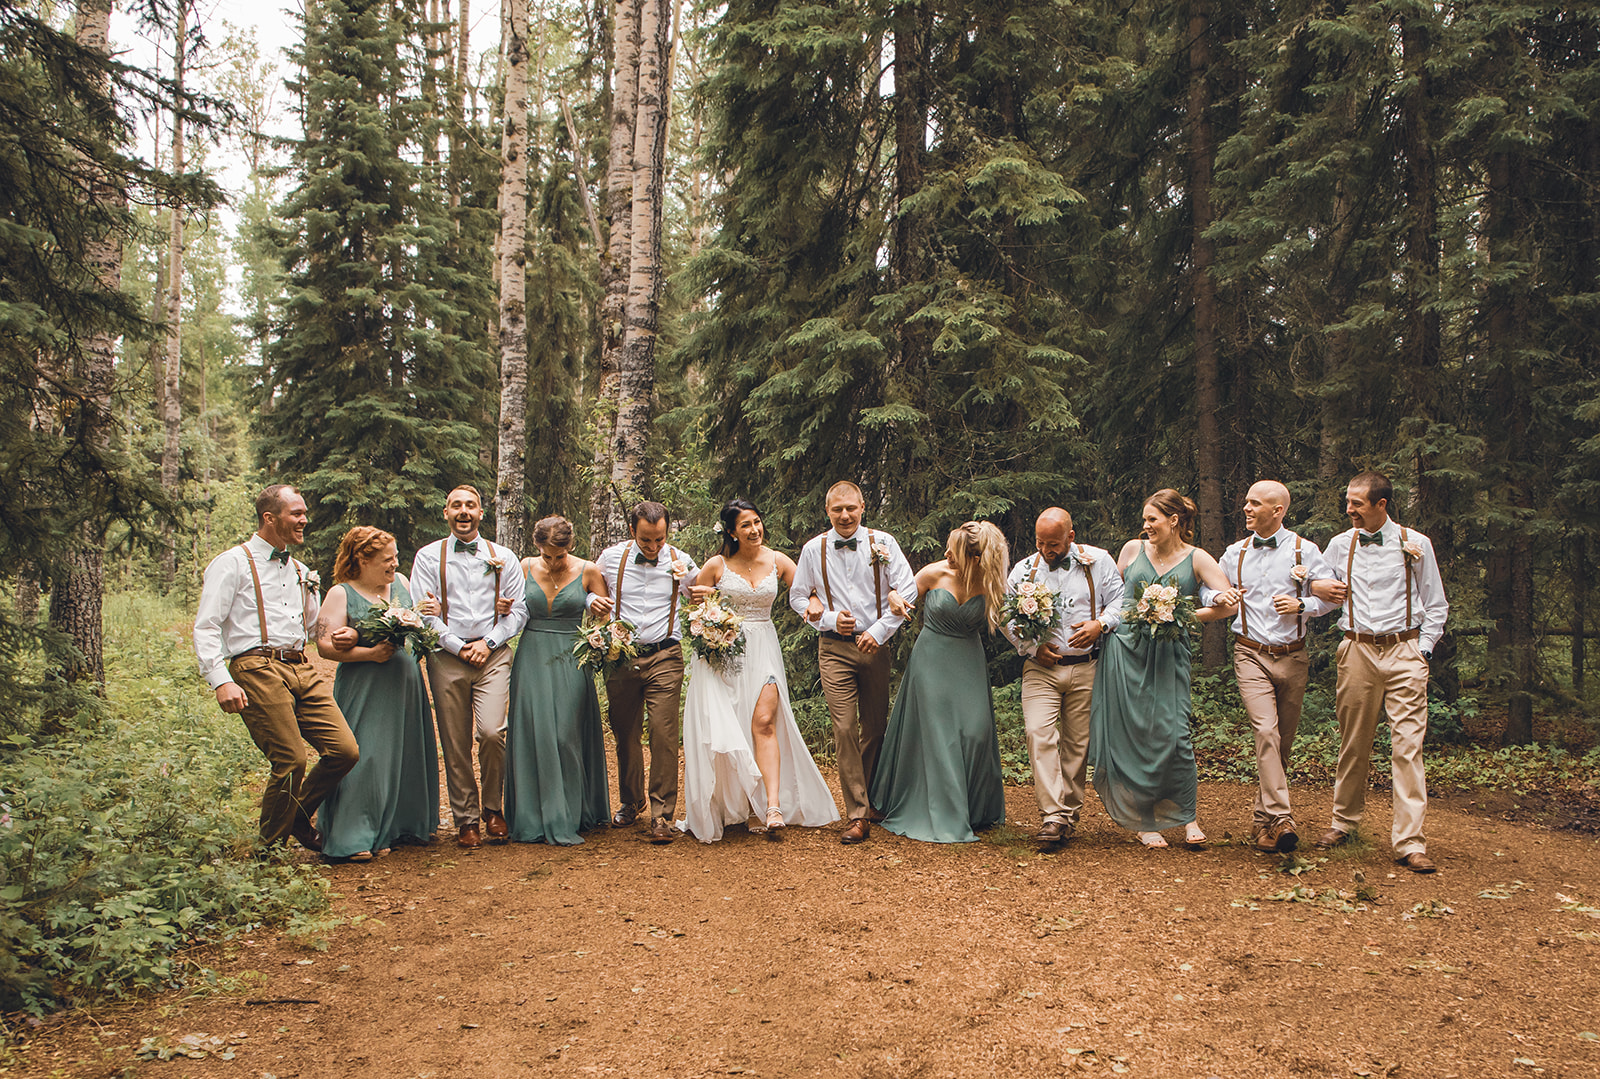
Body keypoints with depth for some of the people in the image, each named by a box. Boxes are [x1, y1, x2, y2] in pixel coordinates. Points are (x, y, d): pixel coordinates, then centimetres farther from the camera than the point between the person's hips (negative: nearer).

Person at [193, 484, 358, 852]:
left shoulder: (300, 570, 24)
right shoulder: (233, 563, 3)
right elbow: (205, 628, -4)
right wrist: (221, 682, -15)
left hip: (302, 667, 7)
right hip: (258, 669, -6)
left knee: (345, 750, -6)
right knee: (291, 760, -13)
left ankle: (298, 817, 18)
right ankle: (268, 848, 9)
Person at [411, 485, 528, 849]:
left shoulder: (503, 557, 12)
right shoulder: (428, 556, 8)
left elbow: (518, 610, 9)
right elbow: (423, 613, 2)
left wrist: (487, 642, -4)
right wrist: (459, 647, -6)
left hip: (493, 654, 0)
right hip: (447, 656, 0)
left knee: (491, 731, -16)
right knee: (455, 743, 1)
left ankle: (493, 808, 6)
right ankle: (466, 819, 16)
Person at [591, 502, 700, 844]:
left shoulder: (681, 561, 2)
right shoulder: (611, 557, 2)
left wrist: (687, 578, -8)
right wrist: (593, 601, -5)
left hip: (664, 658, -2)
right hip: (620, 657, 2)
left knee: (664, 735, -10)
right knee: (625, 735, 11)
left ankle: (662, 815, -3)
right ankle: (631, 802, 32)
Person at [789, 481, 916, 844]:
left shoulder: (882, 543, 0)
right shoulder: (813, 549, 3)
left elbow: (907, 590, -3)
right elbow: (797, 596, 10)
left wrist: (880, 630, -11)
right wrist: (830, 619, -6)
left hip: (874, 646, 1)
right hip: (834, 648, -1)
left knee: (876, 727, 9)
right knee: (845, 729, -9)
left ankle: (867, 797, 31)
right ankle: (858, 816, -6)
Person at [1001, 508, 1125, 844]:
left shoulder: (1098, 561, 3)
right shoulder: (1024, 569, 6)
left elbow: (1120, 601, 6)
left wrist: (1100, 625, -13)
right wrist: (1031, 647, -4)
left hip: (1086, 668, 0)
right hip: (1041, 668, 0)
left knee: (1078, 742, 5)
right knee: (1039, 735, -16)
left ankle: (1070, 811, 19)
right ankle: (1053, 816, -16)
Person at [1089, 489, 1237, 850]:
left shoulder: (1196, 559, 3)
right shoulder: (1133, 549, 10)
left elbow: (1228, 604, -5)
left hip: (1169, 656, -2)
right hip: (1126, 651, 2)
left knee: (1173, 734, -10)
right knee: (1131, 736, 1)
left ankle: (1188, 818, 6)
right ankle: (1143, 821, 13)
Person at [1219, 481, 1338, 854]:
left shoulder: (1304, 551, 2)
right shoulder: (1234, 553, 9)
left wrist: (1302, 606, -12)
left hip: (1292, 657, 1)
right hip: (1251, 656, 0)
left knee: (1284, 740, 6)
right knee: (1266, 732, -18)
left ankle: (1264, 819, 19)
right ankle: (1281, 818, -21)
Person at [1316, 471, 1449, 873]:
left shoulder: (1415, 544, 4)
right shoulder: (1339, 545, 10)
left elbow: (1436, 606, 10)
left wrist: (1422, 649, 0)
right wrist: (1328, 596, -4)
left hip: (1404, 651, -2)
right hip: (1357, 650, 2)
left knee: (1407, 745, -8)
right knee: (1353, 743, 7)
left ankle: (1409, 843, -7)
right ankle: (1344, 822, 24)